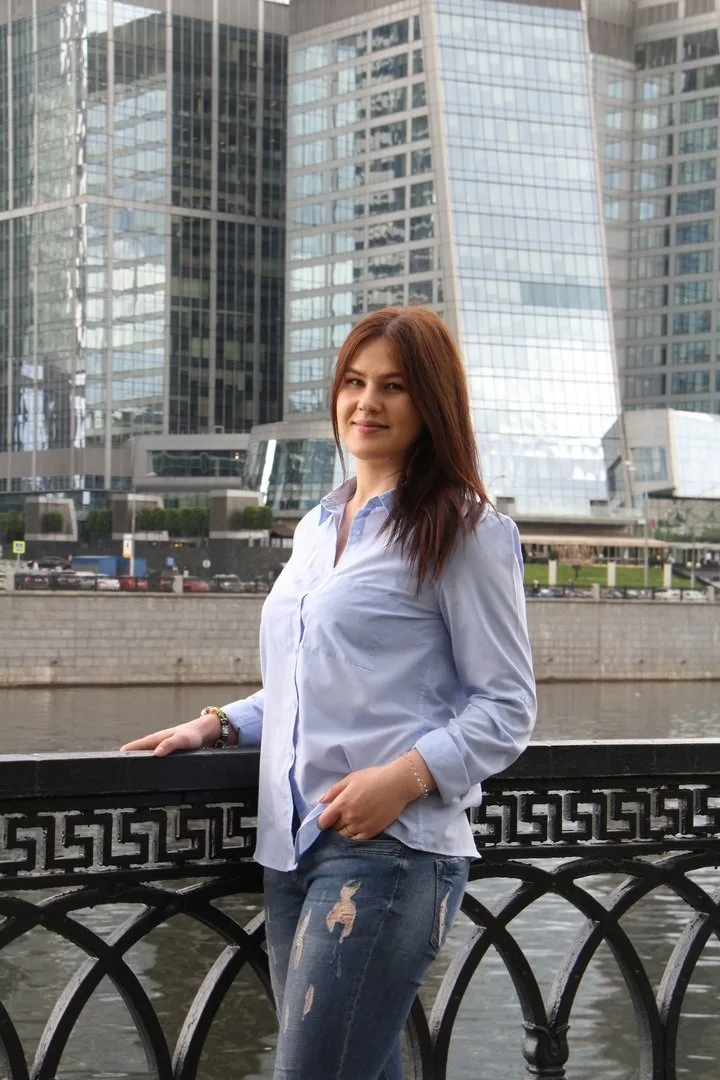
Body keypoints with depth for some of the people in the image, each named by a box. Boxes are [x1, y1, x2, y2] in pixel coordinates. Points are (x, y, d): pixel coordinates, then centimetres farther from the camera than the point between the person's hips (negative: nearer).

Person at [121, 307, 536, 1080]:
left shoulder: (462, 528, -2)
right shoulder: (316, 529, 20)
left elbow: (506, 707, -5)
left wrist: (406, 775, -18)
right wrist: (222, 725, 13)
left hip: (391, 844, -7)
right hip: (293, 843, 7)